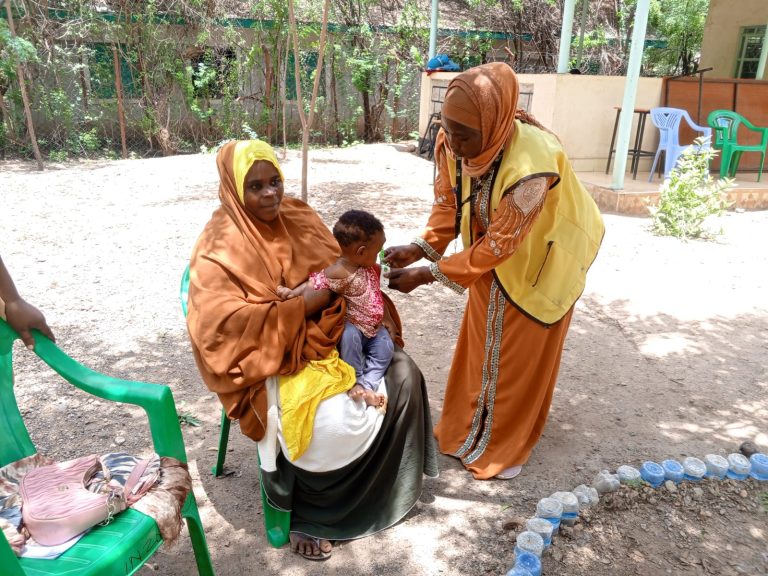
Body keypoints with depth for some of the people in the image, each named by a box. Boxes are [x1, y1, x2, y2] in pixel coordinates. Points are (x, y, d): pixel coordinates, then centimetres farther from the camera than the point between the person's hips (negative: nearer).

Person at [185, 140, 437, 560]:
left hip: (328, 336, 7)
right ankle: (301, 509, 1)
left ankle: (392, 479, 13)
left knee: (402, 375, -9)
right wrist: (305, 303, -23)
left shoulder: (299, 217, 6)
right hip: (270, 358, -7)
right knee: (332, 421, -30)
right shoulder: (220, 249, -13)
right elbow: (223, 323, -24)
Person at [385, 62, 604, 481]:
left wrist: (426, 275, -30)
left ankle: (498, 445, 29)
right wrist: (419, 248, -23)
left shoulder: (530, 166, -41)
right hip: (493, 248, 6)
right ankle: (467, 426, 38)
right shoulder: (453, 142, -23)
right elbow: (447, 203, -7)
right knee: (480, 343, 17)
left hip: (538, 260, -5)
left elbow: (499, 245, -32)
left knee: (519, 353, 9)